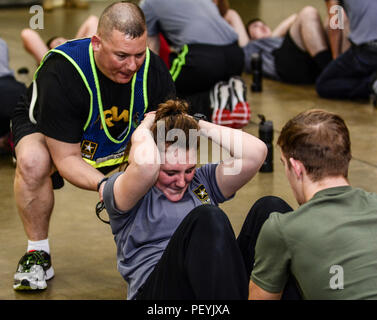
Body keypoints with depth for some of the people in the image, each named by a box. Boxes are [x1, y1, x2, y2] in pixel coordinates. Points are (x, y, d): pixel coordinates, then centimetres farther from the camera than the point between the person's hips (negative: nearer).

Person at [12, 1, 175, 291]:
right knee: (32, 159, -38)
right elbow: (66, 158, -33)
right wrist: (105, 185, -51)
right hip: (46, 131, -4)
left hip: (120, 144, 4)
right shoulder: (60, 74, -37)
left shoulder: (153, 69, -24)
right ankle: (38, 253, -17)